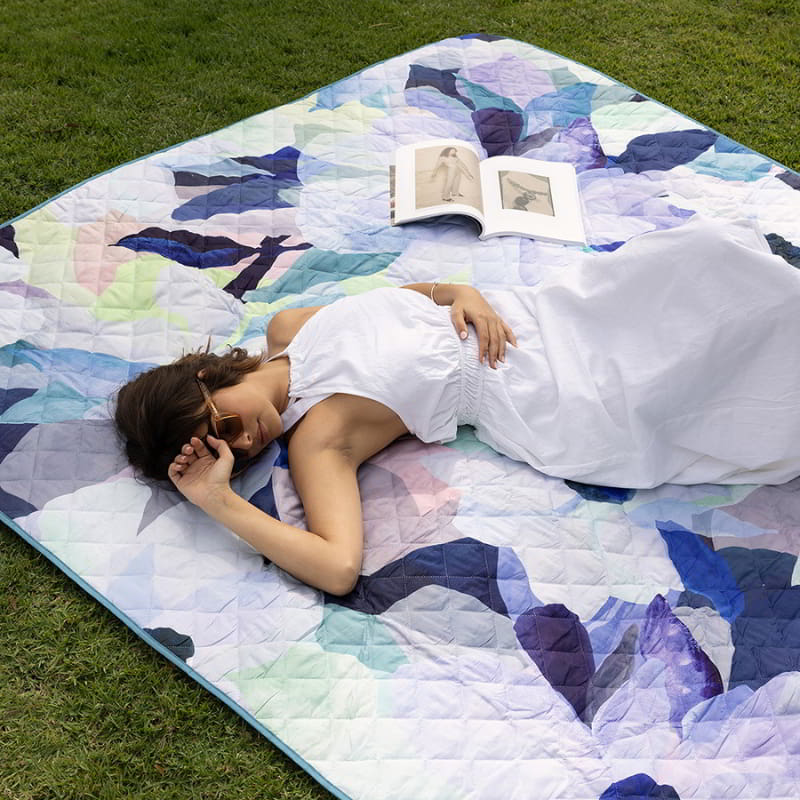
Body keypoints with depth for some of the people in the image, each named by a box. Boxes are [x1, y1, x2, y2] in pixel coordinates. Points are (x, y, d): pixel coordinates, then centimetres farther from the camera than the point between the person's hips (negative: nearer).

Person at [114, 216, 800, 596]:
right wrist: (219, 501, -32)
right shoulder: (313, 441, -18)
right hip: (549, 399, -5)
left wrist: (461, 292, -10)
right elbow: (339, 568, -33)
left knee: (712, 249, -2)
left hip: (531, 312, 6)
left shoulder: (286, 328, -1)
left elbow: (408, 295, 11)